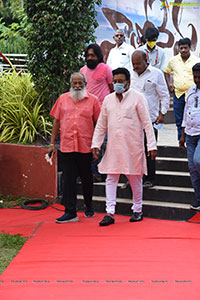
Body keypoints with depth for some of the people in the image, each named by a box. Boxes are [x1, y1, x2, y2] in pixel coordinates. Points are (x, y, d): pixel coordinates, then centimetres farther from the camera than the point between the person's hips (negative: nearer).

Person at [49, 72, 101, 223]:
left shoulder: (93, 100, 2)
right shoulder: (63, 99, 8)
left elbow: (98, 124, 4)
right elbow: (56, 121, 10)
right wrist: (52, 143, 7)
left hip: (86, 147, -1)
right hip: (67, 146, 1)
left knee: (86, 178, 12)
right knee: (69, 179, -1)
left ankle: (89, 206, 32)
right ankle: (70, 212, 3)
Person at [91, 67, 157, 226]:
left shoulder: (138, 98, -3)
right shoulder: (108, 99, 10)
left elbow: (147, 123, -5)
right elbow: (101, 125, 15)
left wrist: (152, 146, -10)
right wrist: (96, 144, 8)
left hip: (133, 147, -3)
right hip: (113, 146, 4)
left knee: (135, 178, 7)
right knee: (111, 178, 0)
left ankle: (137, 210, 22)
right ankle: (110, 213, 2)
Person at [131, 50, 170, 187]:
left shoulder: (156, 74, 0)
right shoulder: (130, 74, 12)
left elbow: (164, 95, 2)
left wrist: (162, 113, -4)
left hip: (150, 118, -4)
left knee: (149, 150, 1)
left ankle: (150, 179, 10)